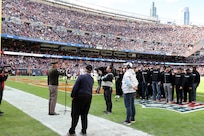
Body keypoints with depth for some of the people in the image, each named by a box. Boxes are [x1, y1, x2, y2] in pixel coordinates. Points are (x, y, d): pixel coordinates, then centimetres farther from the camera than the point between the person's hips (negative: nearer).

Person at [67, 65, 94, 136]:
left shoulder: (81, 76, -11)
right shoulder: (92, 79, 7)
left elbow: (75, 87, -13)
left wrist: (72, 96, -4)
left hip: (80, 96, -5)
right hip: (89, 97, 6)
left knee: (75, 114, 4)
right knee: (84, 114, 15)